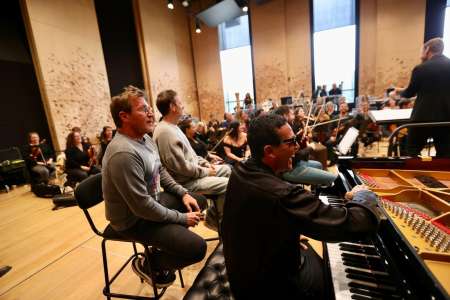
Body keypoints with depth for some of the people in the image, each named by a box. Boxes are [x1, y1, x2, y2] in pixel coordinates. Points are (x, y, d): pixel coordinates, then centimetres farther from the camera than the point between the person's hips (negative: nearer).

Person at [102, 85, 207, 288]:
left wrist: (183, 193, -1)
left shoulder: (144, 138, 0)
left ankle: (167, 246, 21)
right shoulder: (124, 153, -31)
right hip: (134, 220, -9)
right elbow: (142, 207, -30)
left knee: (200, 201, 15)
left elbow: (161, 172, 11)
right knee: (197, 248, -16)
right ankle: (148, 264, 12)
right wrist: (182, 218, -18)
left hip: (153, 201, 9)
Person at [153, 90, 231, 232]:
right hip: (185, 181, -10)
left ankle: (216, 213, 21)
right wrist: (206, 171, -14)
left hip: (193, 171, 11)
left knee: (227, 169, 14)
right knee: (227, 184, -16)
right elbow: (182, 167, -26)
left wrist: (205, 163, 6)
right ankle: (215, 219, 10)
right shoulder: (165, 132, -24)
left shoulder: (173, 127, 11)